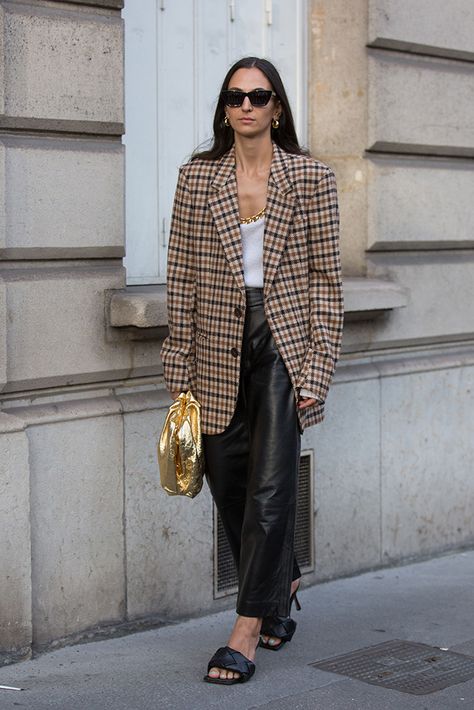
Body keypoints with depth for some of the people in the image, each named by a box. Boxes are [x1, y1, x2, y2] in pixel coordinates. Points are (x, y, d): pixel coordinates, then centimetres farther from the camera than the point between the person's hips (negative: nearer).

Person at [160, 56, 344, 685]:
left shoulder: (311, 179, 0)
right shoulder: (197, 177, 5)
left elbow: (326, 279, 0)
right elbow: (182, 278, 5)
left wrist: (316, 370, -6)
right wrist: (180, 371, 2)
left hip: (284, 345, -3)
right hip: (220, 352, 3)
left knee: (270, 486, -8)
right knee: (229, 484, 10)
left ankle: (247, 631, 1)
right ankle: (282, 586, 35)